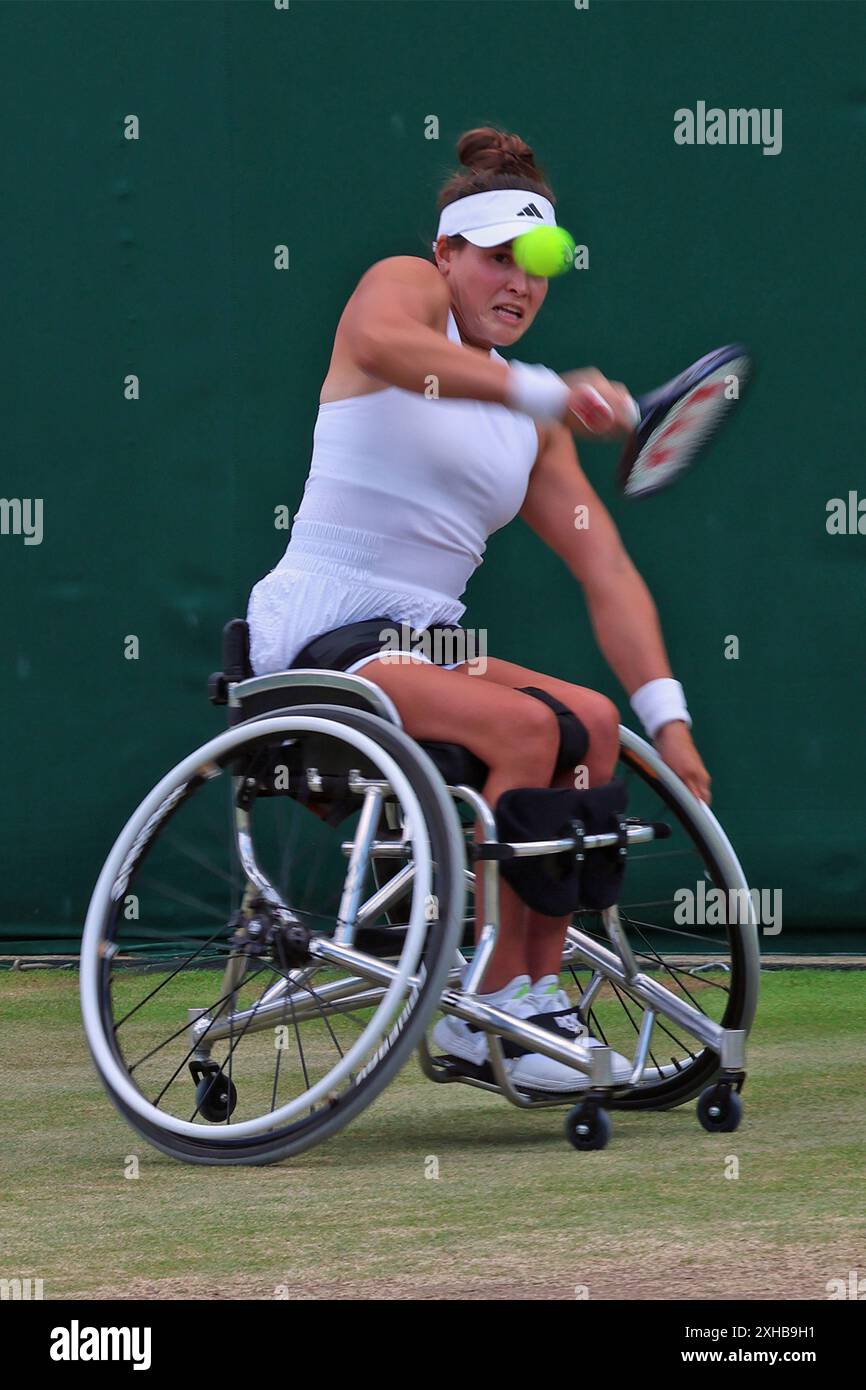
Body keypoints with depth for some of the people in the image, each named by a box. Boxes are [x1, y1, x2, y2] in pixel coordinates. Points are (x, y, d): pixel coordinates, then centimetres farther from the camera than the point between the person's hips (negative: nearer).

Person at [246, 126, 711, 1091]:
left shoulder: (534, 425, 17)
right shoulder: (406, 283, -1)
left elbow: (604, 569, 11)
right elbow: (378, 342, -28)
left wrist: (666, 719, 0)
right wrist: (545, 391, -36)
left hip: (417, 647, 7)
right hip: (317, 639, -7)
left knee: (593, 722, -11)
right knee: (523, 727, -26)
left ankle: (535, 991, -6)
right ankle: (493, 1009, -21)